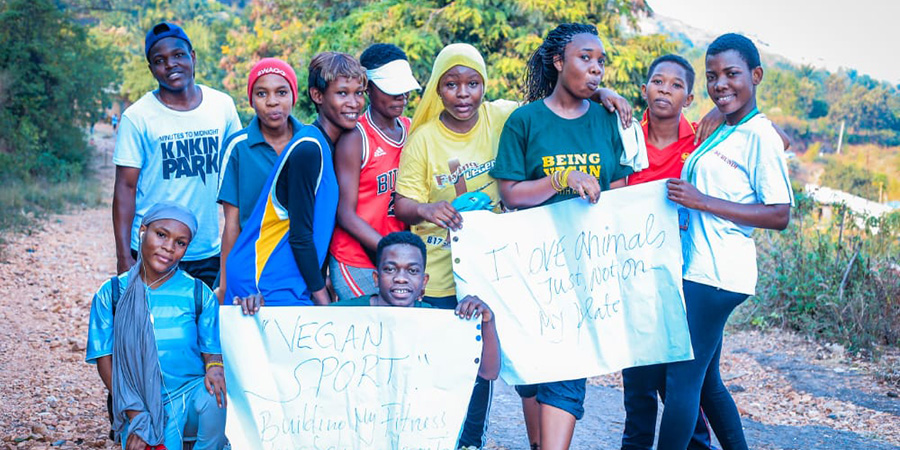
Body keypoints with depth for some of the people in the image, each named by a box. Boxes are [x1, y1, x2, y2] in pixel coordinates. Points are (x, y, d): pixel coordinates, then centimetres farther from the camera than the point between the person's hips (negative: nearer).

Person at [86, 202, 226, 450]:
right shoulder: (111, 294, 1)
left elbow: (213, 350, 4)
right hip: (140, 404, -1)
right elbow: (105, 359, 0)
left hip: (190, 393, 1)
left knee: (214, 399, -33)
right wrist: (136, 416, -10)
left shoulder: (199, 294, 1)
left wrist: (215, 367, -22)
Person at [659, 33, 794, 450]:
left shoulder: (760, 135, -10)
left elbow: (779, 215, -15)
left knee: (682, 378, -8)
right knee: (705, 380, 17)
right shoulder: (720, 134, 16)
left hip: (714, 277, -10)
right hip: (697, 271, 10)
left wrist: (701, 201, -19)